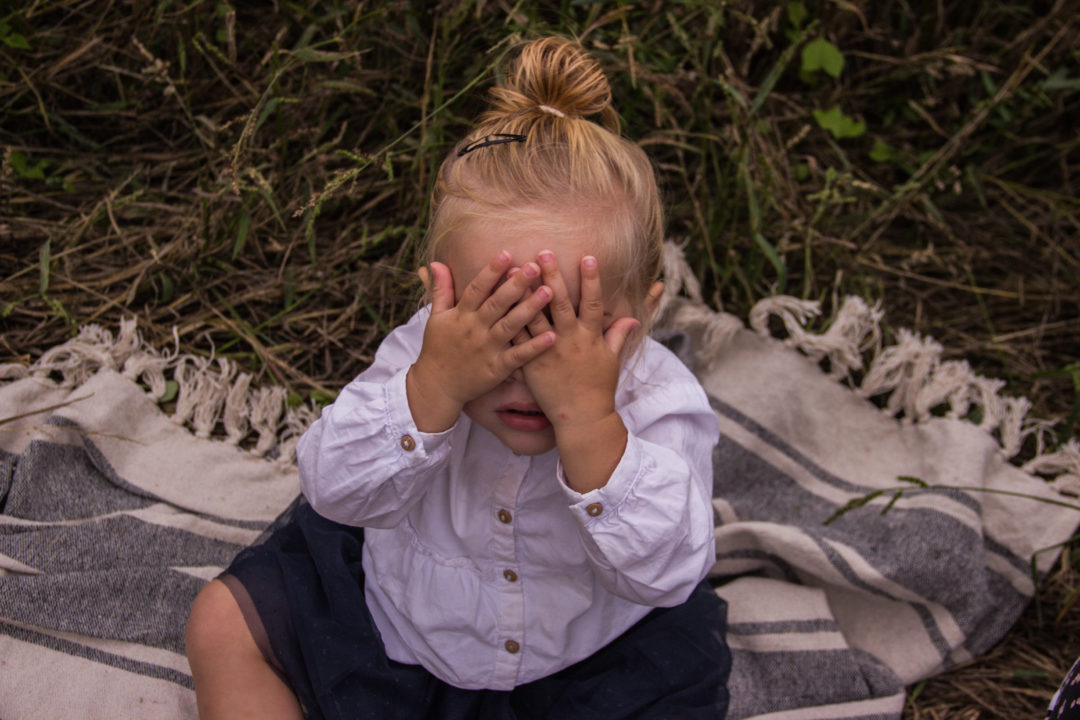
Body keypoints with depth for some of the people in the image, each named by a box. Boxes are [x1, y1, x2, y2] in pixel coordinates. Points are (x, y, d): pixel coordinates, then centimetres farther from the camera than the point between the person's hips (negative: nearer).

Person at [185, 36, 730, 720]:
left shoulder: (658, 399, -27)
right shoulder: (430, 353, -24)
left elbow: (666, 572, -38)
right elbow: (335, 491, -31)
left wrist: (588, 418, -49)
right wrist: (431, 388, -47)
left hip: (583, 657, -1)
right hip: (399, 612, 2)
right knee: (225, 623, 0)